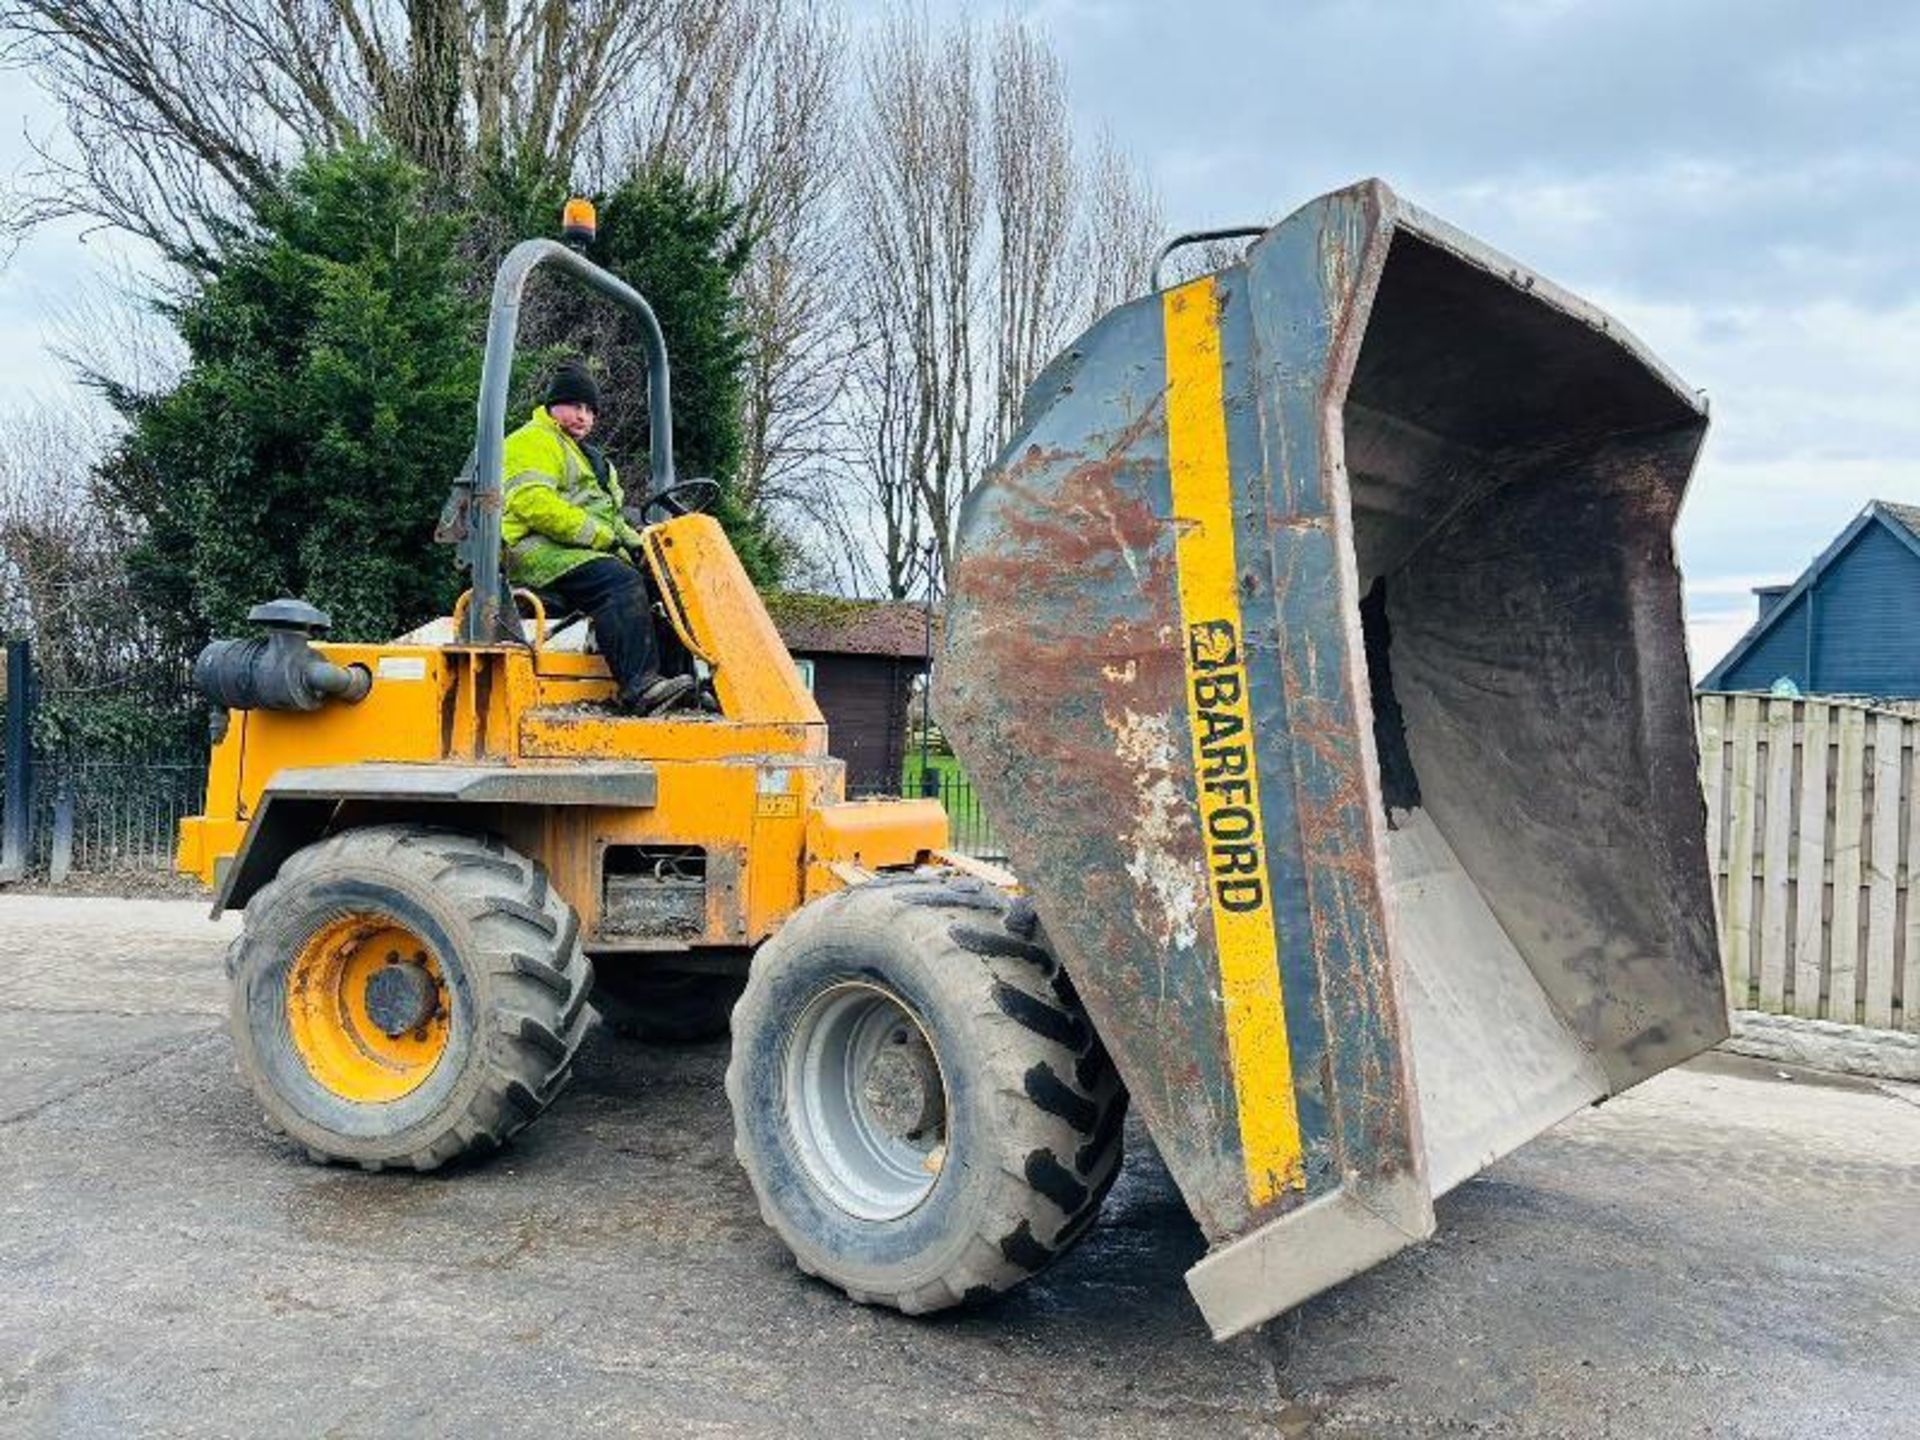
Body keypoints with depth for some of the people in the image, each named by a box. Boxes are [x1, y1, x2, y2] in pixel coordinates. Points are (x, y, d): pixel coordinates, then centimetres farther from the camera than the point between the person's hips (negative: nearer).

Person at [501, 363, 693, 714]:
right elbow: (531, 502, -16)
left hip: (590, 553, 9)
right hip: (542, 551, -9)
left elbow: (611, 521, 31)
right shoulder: (533, 441, 2)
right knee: (622, 583, -32)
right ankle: (640, 684, -43)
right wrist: (596, 533, -17)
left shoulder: (588, 456, 33)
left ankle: (678, 676, -17)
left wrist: (635, 542, 9)